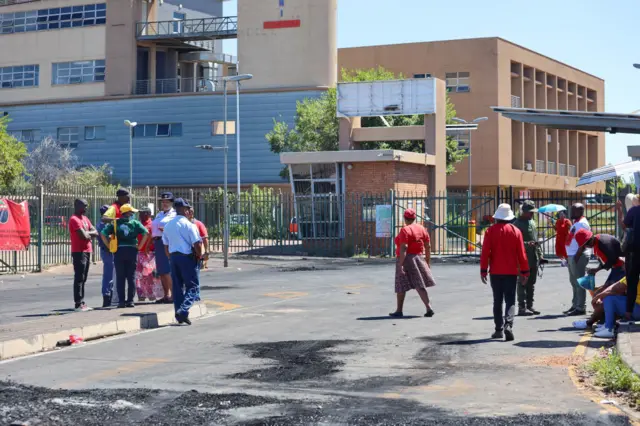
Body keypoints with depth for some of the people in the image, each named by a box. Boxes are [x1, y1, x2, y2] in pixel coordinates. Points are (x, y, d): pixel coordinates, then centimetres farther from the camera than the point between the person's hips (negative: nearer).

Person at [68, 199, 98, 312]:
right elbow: (84, 235, -21)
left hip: (86, 251, 9)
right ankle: (78, 304, -9)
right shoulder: (74, 219, -13)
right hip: (79, 252, -9)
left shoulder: (85, 218, 18)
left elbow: (95, 232, 11)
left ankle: (82, 303, 17)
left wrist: (87, 233, -8)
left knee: (83, 279, 12)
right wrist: (90, 234, 0)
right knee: (79, 279, -9)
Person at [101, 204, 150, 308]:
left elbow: (103, 234, -5)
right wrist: (139, 246, -3)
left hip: (119, 251, 1)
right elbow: (146, 233, -9)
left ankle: (121, 301, 1)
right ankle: (130, 301, 2)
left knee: (120, 278, 4)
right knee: (131, 277, 5)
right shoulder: (135, 223, 2)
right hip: (132, 250, -1)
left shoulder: (114, 223, 5)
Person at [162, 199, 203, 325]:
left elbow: (165, 245, 14)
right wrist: (199, 255, 0)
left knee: (177, 286, 12)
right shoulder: (188, 225, -11)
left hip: (174, 256, 7)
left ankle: (179, 315, 13)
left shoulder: (168, 225, 10)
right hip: (187, 257, -7)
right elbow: (197, 243, -16)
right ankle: (183, 311, -17)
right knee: (193, 287, -1)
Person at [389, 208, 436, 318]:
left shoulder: (405, 230, -13)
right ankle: (429, 308, -6)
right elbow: (428, 246, 11)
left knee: (401, 286, 6)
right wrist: (428, 261, 19)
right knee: (419, 285, 5)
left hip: (406, 260, -6)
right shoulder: (422, 229, 8)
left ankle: (399, 311, 12)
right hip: (418, 258, 6)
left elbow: (403, 248, -20)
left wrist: (400, 265, -21)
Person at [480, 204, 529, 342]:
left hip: (495, 272, 0)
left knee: (497, 301, 12)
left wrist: (483, 271, -1)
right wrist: (525, 272, 6)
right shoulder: (515, 231, -2)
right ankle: (508, 324, -20)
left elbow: (485, 252, -6)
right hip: (511, 272, 0)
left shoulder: (490, 231, -4)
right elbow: (521, 254, -1)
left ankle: (499, 329, 13)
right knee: (510, 300, 1)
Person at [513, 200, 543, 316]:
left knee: (531, 283, 13)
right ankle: (522, 307, -2)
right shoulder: (517, 223, -11)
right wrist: (526, 244, -28)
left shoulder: (532, 222, 16)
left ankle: (530, 306, 20)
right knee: (523, 283, -5)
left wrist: (539, 253, 19)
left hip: (534, 258, 8)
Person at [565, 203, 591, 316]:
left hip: (579, 256, -11)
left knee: (579, 282, -8)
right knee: (574, 281, 16)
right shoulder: (576, 223, 19)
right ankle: (575, 305, 24)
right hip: (572, 255, 11)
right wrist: (570, 255, 17)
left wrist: (578, 255, -24)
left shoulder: (582, 223, -12)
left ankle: (580, 307, -7)